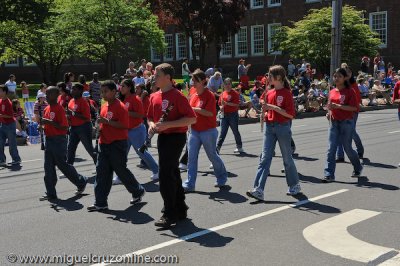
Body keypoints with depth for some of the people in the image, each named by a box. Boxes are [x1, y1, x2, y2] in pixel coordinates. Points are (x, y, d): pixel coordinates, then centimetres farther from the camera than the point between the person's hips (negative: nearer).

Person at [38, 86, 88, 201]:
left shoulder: (59, 109, -14)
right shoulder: (46, 109, 11)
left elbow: (64, 127, -19)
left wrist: (49, 122, -23)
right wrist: (42, 123, 1)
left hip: (59, 140, -8)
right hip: (49, 139, 8)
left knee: (62, 165, 1)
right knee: (48, 167, 6)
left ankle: (81, 182, 20)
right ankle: (50, 193, 11)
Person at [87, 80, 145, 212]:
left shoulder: (120, 107, -13)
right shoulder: (104, 106, 13)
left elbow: (124, 126, -21)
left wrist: (106, 121, -24)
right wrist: (99, 128, 4)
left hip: (118, 144, -8)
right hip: (104, 143, 8)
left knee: (121, 170, 2)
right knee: (102, 172, 5)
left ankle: (138, 191, 25)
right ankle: (100, 203, 8)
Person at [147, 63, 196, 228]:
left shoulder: (177, 96, -13)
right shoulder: (154, 97, 10)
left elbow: (192, 119, -17)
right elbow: (150, 117, 23)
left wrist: (167, 124, -22)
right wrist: (151, 125, -2)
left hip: (176, 137, -8)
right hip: (162, 137, 8)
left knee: (166, 176, -12)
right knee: (173, 174, 15)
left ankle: (170, 215, -4)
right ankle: (180, 210, 26)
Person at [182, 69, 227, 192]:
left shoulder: (209, 95, -12)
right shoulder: (193, 96, 9)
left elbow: (210, 113, -21)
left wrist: (194, 109, -22)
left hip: (208, 131, -6)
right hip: (194, 131, 6)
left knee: (212, 156, 9)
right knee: (192, 157, 0)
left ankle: (222, 177, 31)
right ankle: (189, 184, 3)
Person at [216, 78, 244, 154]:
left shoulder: (235, 93, -5)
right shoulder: (222, 94, 11)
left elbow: (236, 104, -15)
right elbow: (220, 103, 19)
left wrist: (226, 103, -21)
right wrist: (221, 107, -4)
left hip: (233, 115, -4)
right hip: (224, 115, 4)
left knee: (235, 131, 6)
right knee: (222, 132, 1)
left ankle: (239, 147, 19)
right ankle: (217, 147, -3)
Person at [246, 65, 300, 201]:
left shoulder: (287, 93, -10)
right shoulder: (269, 93, 10)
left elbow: (290, 114, -16)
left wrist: (273, 107, -20)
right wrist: (265, 113, 0)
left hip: (283, 127, -5)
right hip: (269, 127, 6)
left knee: (287, 158, 8)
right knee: (265, 158, -3)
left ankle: (295, 186, 27)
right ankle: (258, 190, -8)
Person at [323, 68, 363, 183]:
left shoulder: (349, 91, -8)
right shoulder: (332, 92, 10)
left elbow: (354, 107, -15)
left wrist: (338, 106, -23)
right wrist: (329, 112, 2)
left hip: (347, 122, -5)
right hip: (334, 122, 5)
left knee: (347, 148, 5)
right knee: (331, 149, -2)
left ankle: (358, 168, 32)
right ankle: (329, 174, 0)